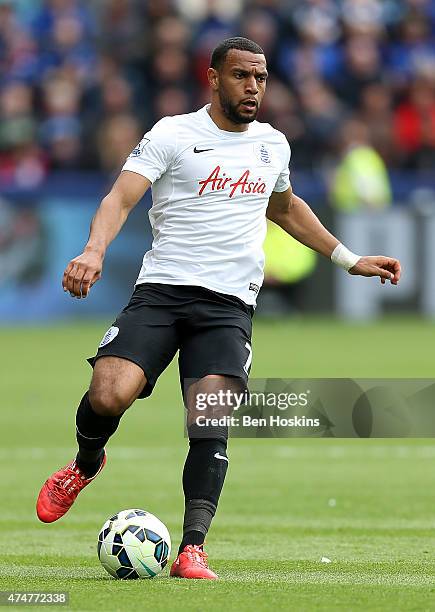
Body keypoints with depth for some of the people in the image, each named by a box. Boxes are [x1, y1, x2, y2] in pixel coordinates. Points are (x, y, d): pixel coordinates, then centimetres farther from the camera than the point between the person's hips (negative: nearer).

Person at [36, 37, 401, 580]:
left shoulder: (273, 145, 16)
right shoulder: (173, 135, 0)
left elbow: (285, 209, 36)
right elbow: (121, 197, -12)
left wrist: (349, 260, 36)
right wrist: (94, 251, -31)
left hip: (228, 305, 3)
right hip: (160, 291, -3)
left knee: (210, 420, -19)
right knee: (109, 395, -22)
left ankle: (192, 550, -19)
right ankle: (86, 465, 12)